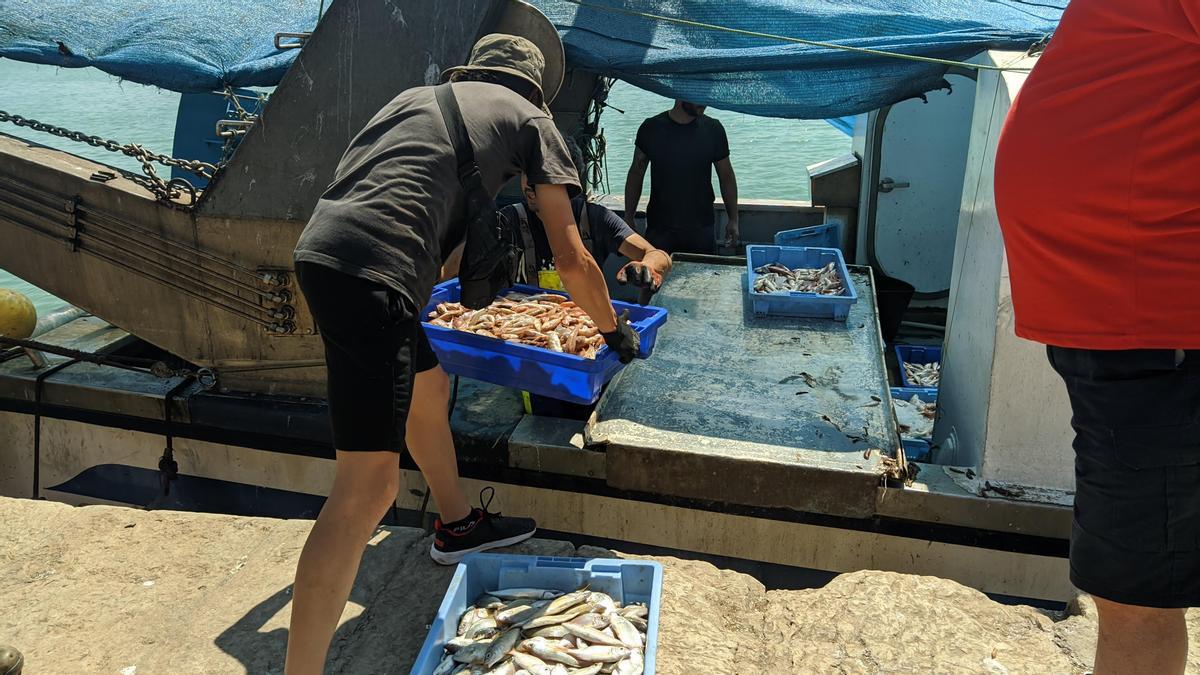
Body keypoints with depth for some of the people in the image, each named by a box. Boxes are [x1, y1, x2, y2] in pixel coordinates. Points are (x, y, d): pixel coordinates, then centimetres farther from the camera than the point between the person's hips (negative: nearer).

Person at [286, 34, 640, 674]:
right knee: (369, 486, -8)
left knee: (430, 390, 27)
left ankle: (457, 525, 47)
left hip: (320, 247, 8)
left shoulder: (420, 94, 29)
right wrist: (615, 331, 24)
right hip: (372, 270, -8)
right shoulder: (528, 118, 13)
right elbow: (571, 259, 9)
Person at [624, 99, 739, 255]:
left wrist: (733, 219, 4)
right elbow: (636, 174, 5)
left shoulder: (713, 129, -1)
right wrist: (628, 218, 3)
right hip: (659, 229, -1)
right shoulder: (651, 128, -3)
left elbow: (726, 177, 7)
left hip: (701, 229, 1)